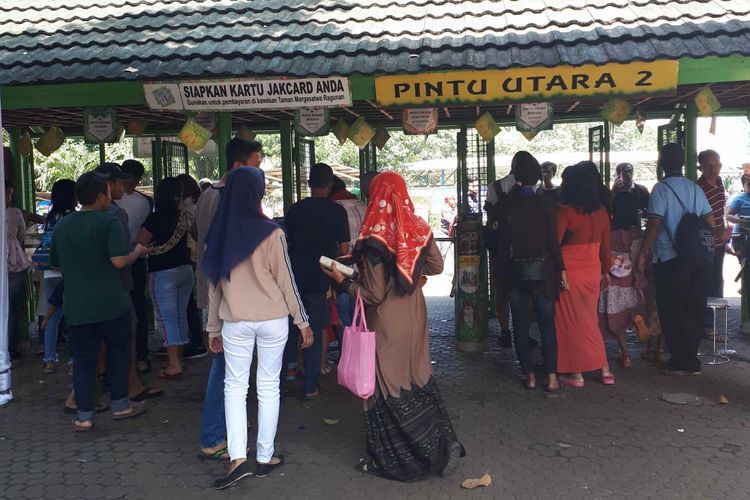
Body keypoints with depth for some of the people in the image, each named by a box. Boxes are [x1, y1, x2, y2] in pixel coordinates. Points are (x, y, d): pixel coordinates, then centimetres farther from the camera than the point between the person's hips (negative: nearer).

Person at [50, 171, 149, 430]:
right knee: (118, 352, 12)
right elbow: (119, 261, -20)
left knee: (83, 359, 8)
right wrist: (137, 252, -1)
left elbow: (55, 262, 19)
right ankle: (120, 404, 20)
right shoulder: (108, 221, -11)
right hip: (111, 303, -4)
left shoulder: (61, 226, 7)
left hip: (77, 307, 4)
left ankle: (84, 415, 10)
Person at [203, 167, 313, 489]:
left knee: (235, 386, 10)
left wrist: (213, 327, 15)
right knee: (268, 386, 8)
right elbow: (286, 281, -7)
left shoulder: (220, 233, -1)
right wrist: (303, 321, 3)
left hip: (235, 321, 2)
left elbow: (214, 284, 6)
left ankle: (238, 458, 1)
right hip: (272, 320, -2)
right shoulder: (271, 233, -11)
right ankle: (265, 457, 17)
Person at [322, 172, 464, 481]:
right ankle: (444, 444, 17)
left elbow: (374, 295, -17)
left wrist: (342, 281, -6)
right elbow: (436, 266, 9)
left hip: (386, 326, -6)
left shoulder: (373, 239, -19)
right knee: (418, 380, 18)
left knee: (387, 389, 6)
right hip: (415, 319, 6)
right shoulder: (419, 228, -3)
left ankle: (390, 460, 18)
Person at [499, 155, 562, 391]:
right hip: (542, 269, -1)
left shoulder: (508, 203, -2)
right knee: (547, 324, 6)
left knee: (520, 324, 9)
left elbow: (502, 235, -1)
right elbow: (553, 240, -8)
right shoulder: (546, 203, -7)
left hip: (515, 270, 1)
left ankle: (529, 376, 13)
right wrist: (560, 269, -1)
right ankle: (552, 377, 2)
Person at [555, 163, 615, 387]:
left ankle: (576, 373, 11)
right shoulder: (601, 212, 1)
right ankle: (604, 370, 19)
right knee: (590, 321, 18)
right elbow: (605, 245, 9)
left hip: (568, 274, -5)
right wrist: (606, 270, 20)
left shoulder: (565, 211, -14)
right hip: (592, 272, 5)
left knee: (571, 323, 6)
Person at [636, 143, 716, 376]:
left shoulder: (660, 189, -9)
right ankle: (690, 358, 22)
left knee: (673, 313, 3)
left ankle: (683, 362, 7)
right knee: (694, 311, 13)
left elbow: (654, 224, -17)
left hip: (670, 260, -6)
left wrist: (642, 253, -12)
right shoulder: (695, 188, 8)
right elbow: (710, 223, 7)